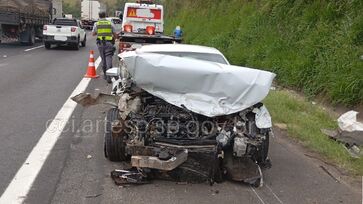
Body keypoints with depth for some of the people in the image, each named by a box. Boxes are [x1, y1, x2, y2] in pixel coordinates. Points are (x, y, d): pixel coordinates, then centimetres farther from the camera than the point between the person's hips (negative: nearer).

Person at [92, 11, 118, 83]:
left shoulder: (96, 24, 4)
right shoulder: (110, 23, 4)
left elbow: (93, 34, 14)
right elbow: (115, 35, 7)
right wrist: (113, 39, 27)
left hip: (100, 43, 1)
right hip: (109, 44, -1)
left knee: (103, 59, 16)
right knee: (108, 59, -7)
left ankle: (105, 75, 24)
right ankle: (109, 76, -19)